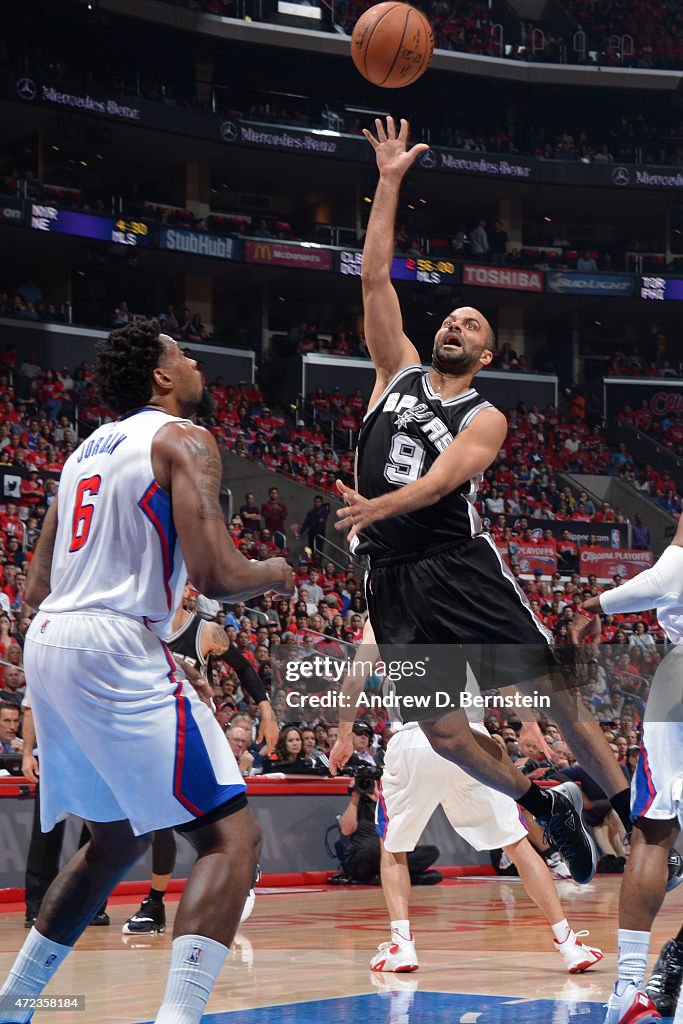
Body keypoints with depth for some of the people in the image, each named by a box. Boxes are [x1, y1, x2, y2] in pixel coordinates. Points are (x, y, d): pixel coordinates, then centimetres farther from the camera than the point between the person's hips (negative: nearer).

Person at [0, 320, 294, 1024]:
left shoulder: (86, 448, 21)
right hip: (115, 649, -9)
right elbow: (215, 576, -16)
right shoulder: (182, 439, -4)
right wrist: (272, 573, 5)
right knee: (231, 837, -8)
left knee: (118, 838, 26)